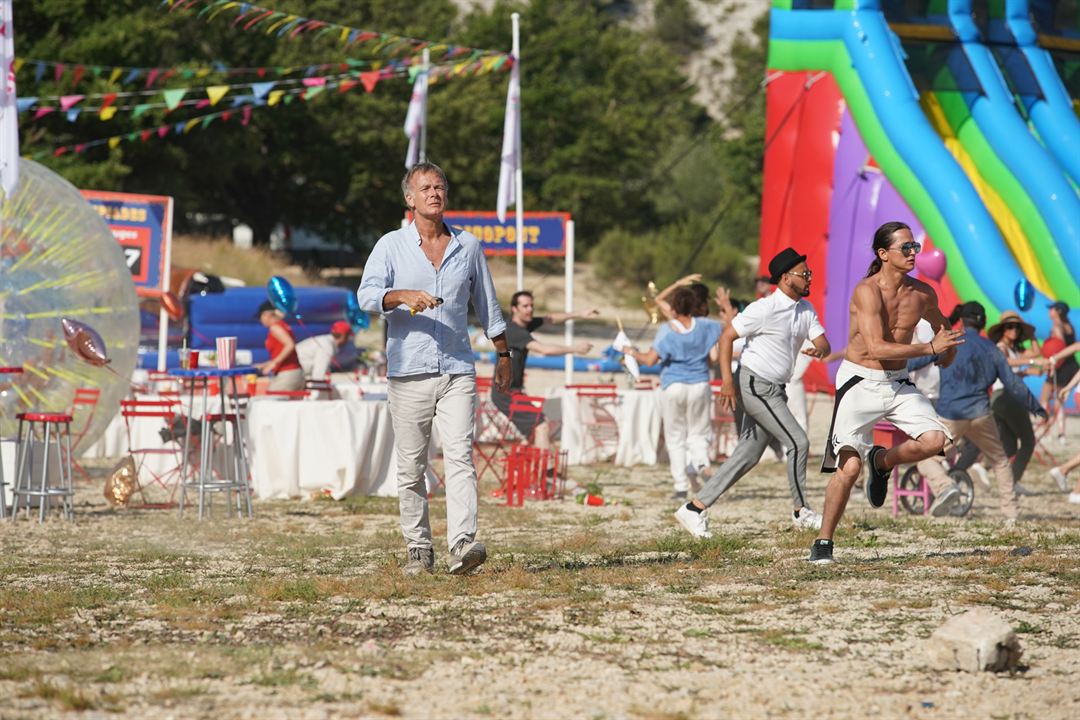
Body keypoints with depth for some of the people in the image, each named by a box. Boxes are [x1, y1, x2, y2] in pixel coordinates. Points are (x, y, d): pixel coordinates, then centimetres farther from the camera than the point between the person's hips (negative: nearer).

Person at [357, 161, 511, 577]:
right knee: (411, 467, 0)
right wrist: (404, 296, -26)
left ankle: (462, 545, -24)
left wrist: (503, 355, 22)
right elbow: (367, 294, -9)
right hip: (408, 371, -1)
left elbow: (487, 305, 22)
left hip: (457, 371, 1)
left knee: (460, 456, -14)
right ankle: (419, 550, 6)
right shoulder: (391, 246, 5)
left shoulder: (468, 246, 13)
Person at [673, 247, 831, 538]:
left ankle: (695, 508, 9)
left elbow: (824, 344, 3)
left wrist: (819, 349, -23)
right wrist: (727, 380, -22)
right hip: (755, 386, -9)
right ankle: (801, 512, 5)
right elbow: (726, 337, -14)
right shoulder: (765, 309, -16)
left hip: (774, 390, 9)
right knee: (797, 442, -9)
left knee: (748, 455, 7)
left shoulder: (806, 310, 9)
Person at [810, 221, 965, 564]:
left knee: (934, 439, -17)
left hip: (898, 383, 5)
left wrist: (949, 349, 12)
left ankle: (882, 461, 14)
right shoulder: (868, 292, -18)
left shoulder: (922, 293, 2)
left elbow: (940, 325, 27)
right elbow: (876, 348, -28)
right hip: (860, 382, -5)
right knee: (850, 466, -12)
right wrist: (930, 348, -27)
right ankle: (823, 543, 2)